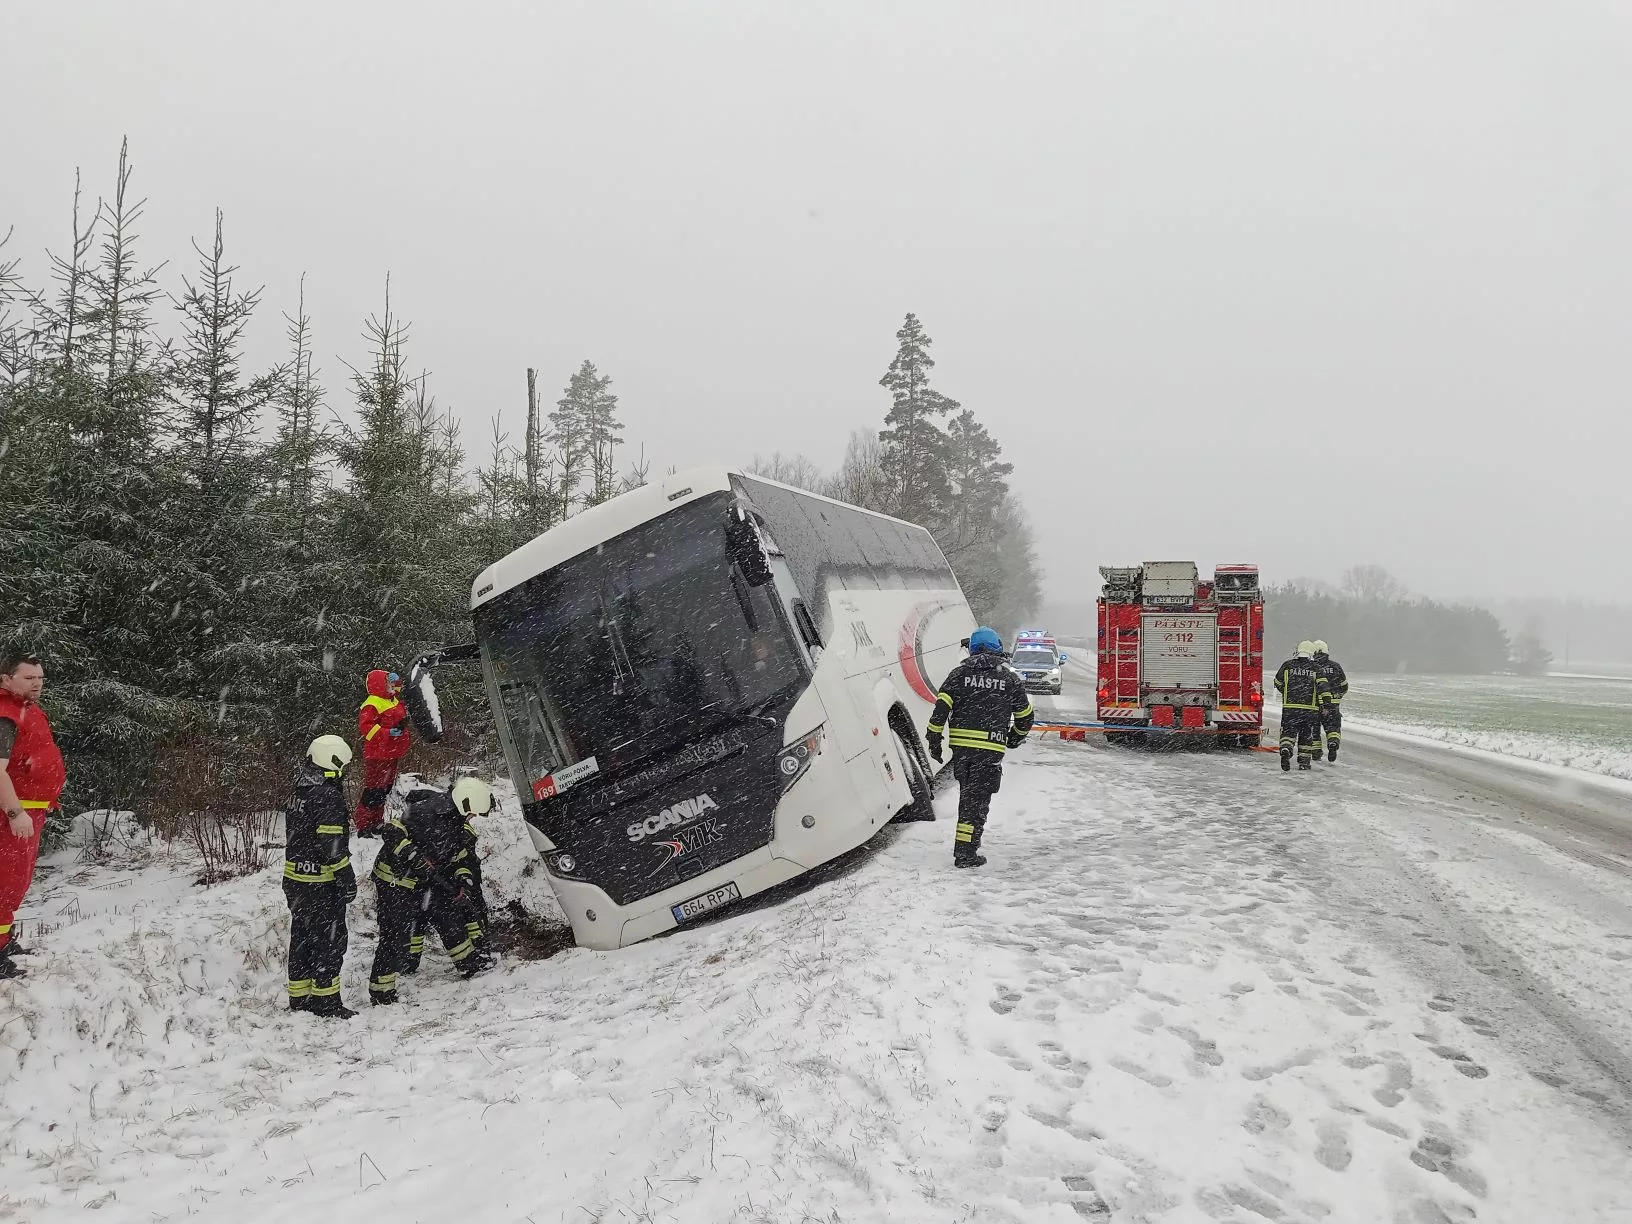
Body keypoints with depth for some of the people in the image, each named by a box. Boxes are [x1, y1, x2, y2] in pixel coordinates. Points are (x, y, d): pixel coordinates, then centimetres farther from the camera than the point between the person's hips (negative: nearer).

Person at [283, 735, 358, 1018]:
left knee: (302, 937, 16)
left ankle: (299, 998, 23)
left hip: (294, 880, 9)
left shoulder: (298, 793, 10)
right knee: (329, 941, 1)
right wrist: (348, 880, -15)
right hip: (322, 885, -9)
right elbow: (333, 846, -22)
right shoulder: (329, 796, -19)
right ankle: (325, 1002, 6)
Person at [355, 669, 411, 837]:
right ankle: (364, 827, 0)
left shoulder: (393, 700, 12)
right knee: (373, 792, -6)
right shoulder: (371, 704, -16)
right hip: (377, 756, -9)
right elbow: (365, 727, -25)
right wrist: (388, 733, -29)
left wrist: (395, 679, 12)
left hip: (393, 755, 9)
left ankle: (376, 823, 27)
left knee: (385, 790, 16)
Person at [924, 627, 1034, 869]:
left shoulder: (960, 673, 6)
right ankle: (966, 853, -2)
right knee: (978, 799, 1)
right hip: (990, 748, -2)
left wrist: (934, 739, 4)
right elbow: (1025, 714, 12)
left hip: (961, 745, 2)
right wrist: (1017, 737, 30)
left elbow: (941, 707, -2)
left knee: (967, 793, 20)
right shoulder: (1009, 677, 5)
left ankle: (966, 843, 28)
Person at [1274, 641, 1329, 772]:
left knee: (1288, 731, 2)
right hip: (1310, 708, 0)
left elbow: (1278, 683, 12)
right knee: (1306, 734, 12)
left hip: (1289, 707, 0)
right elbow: (1322, 687, -9)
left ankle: (1285, 750, -25)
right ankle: (1304, 761, 15)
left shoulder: (1287, 665, 3)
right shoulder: (1315, 669, 1)